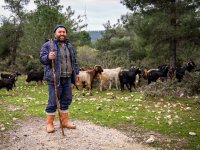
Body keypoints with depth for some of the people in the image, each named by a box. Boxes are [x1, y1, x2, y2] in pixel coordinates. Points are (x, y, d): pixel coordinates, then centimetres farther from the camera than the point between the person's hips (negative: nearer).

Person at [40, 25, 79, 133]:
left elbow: (74, 61, 23)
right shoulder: (48, 45, -2)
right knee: (53, 102, -3)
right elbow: (42, 58, -7)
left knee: (66, 100, 12)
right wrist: (48, 57, -27)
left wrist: (76, 72, 18)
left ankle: (64, 121, 23)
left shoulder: (69, 46, 17)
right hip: (55, 78, -6)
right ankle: (49, 123, 8)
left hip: (67, 79, 6)